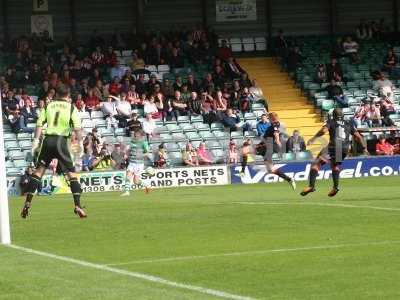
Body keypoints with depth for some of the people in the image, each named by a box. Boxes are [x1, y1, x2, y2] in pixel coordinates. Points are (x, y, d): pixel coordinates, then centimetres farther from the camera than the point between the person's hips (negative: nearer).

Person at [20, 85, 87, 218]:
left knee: (38, 171, 10)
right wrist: (80, 142, -1)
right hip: (61, 141, -2)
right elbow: (77, 128, -6)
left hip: (48, 140, 3)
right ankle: (77, 206, -8)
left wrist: (36, 140, 5)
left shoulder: (49, 106, 11)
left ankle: (27, 203, 5)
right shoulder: (71, 107, 4)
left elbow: (39, 124, 4)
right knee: (71, 173, 1)